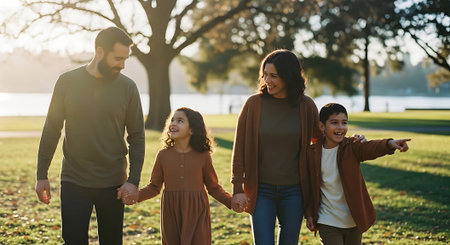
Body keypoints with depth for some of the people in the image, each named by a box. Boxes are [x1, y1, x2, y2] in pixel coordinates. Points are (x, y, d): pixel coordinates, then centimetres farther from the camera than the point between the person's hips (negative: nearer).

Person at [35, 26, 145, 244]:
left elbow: (137, 137, 2)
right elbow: (51, 131, 5)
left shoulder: (128, 88, -1)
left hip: (112, 185, 1)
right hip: (73, 182, -1)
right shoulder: (67, 82, -2)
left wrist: (134, 181, -7)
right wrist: (42, 175, 3)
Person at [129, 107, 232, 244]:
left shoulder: (203, 156, -1)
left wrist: (232, 202, -8)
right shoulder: (163, 155, 3)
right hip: (171, 216, 2)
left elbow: (214, 188, 6)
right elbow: (154, 187, 7)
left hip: (196, 214, -1)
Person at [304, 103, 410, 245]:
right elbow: (309, 185, 5)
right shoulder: (312, 153, -4)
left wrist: (389, 144, -50)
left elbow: (370, 148, -30)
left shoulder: (352, 147, -8)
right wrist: (309, 214, 4)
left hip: (353, 221, 1)